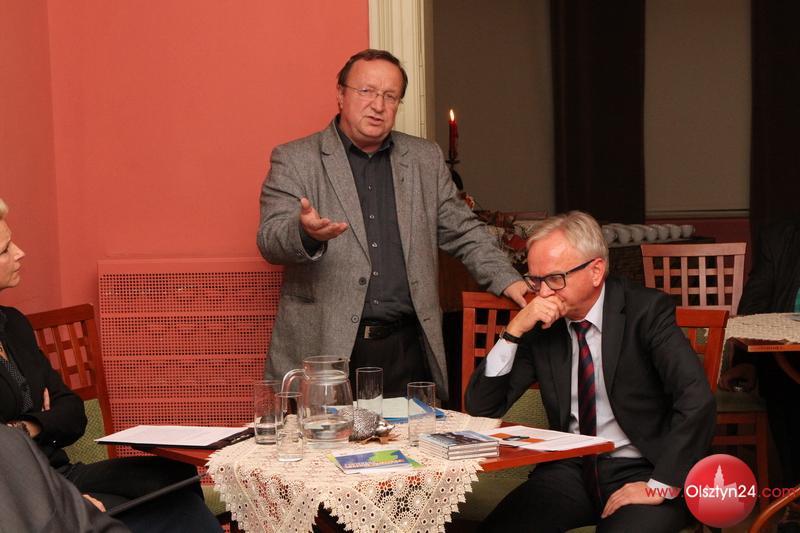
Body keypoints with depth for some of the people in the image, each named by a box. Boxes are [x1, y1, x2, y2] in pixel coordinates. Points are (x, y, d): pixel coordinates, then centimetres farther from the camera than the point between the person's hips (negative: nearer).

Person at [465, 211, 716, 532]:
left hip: (640, 470, -3)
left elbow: (697, 400, -19)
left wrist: (660, 486, -21)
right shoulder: (541, 324, 4)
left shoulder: (645, 311, -9)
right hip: (570, 470, 3)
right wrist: (514, 330, -11)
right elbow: (482, 407, 1)